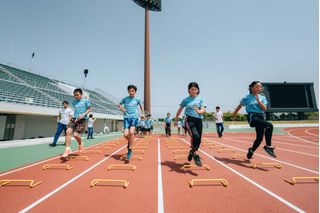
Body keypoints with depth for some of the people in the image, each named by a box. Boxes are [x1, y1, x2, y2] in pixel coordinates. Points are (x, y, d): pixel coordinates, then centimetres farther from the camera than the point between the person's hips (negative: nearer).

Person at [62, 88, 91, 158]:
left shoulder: (86, 101, -1)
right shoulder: (74, 102, 14)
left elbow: (89, 109, 1)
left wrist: (83, 114, -13)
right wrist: (73, 117, 17)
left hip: (82, 120, -5)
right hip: (74, 119, 5)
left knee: (75, 134, -13)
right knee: (68, 131, -14)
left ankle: (80, 144, 19)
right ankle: (67, 149, -4)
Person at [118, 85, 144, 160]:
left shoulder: (137, 99, 4)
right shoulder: (125, 98, 5)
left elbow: (141, 106, 22)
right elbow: (119, 104, 20)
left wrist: (143, 113, 15)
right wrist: (121, 108, 0)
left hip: (134, 117, -1)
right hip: (126, 117, 2)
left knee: (131, 132, -24)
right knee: (125, 134, -10)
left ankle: (129, 150, -10)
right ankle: (130, 142, 27)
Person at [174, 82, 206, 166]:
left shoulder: (200, 99, 8)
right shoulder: (186, 100, 7)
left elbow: (203, 110, -4)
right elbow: (179, 110, 16)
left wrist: (199, 111, -27)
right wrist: (176, 120, 19)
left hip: (199, 120, 3)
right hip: (189, 120, -2)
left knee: (198, 139, 7)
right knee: (195, 136, -26)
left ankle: (192, 152, 34)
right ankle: (195, 155, -9)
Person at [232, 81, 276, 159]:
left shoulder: (263, 97, 12)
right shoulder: (247, 97, 1)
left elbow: (264, 108, 0)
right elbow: (239, 106, 10)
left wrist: (258, 101, -12)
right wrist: (234, 115, 16)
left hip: (261, 117, 5)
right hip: (252, 117, -5)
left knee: (260, 137, 6)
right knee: (269, 125, -29)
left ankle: (251, 151, 30)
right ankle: (268, 146, -18)